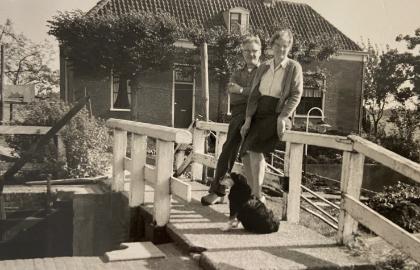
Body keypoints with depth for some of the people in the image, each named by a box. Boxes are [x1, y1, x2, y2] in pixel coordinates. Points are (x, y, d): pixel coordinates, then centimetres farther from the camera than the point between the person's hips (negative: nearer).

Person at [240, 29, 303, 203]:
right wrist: (248, 119, 1)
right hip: (258, 115, 5)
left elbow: (296, 95, -4)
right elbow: (254, 94, 10)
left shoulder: (294, 67, 1)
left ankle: (258, 196, -11)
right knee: (245, 154, -4)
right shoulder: (263, 67, 14)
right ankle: (252, 192, 13)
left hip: (275, 115, -5)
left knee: (255, 149, -23)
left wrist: (283, 116, -16)